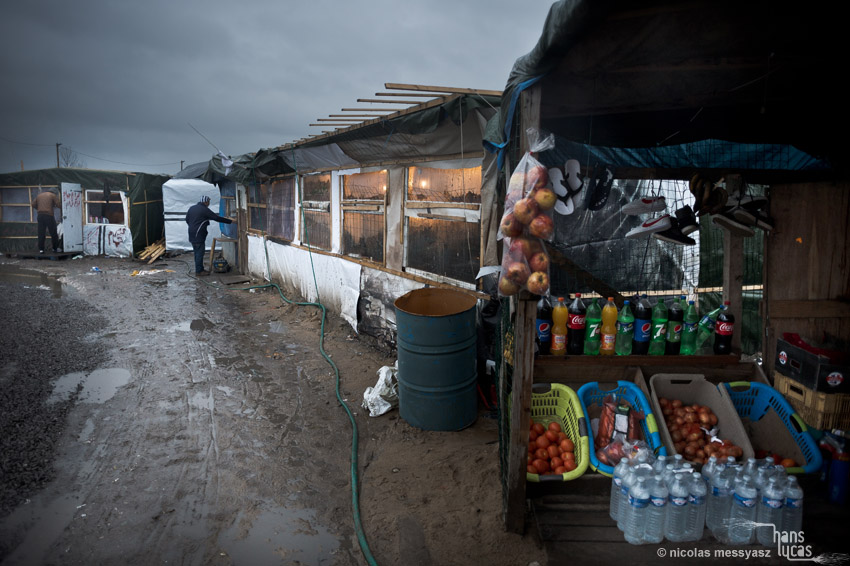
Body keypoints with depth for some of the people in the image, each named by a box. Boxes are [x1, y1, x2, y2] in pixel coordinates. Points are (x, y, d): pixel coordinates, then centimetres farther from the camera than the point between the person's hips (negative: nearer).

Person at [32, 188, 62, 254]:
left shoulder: (39, 195, 18)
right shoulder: (53, 195, 3)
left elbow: (33, 204, 14)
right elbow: (59, 204, -5)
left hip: (40, 215, 5)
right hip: (49, 215, -5)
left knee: (41, 233, 5)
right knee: (53, 232, 4)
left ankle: (41, 249, 2)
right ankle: (55, 248, 10)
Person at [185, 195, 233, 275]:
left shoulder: (192, 208, 11)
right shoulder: (205, 210, -12)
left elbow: (187, 219, 18)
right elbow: (217, 218, -13)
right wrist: (230, 221, -8)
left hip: (192, 235, 9)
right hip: (199, 235, -9)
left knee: (197, 253, 15)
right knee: (199, 253, -3)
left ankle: (200, 269, 21)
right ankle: (199, 271, 0)